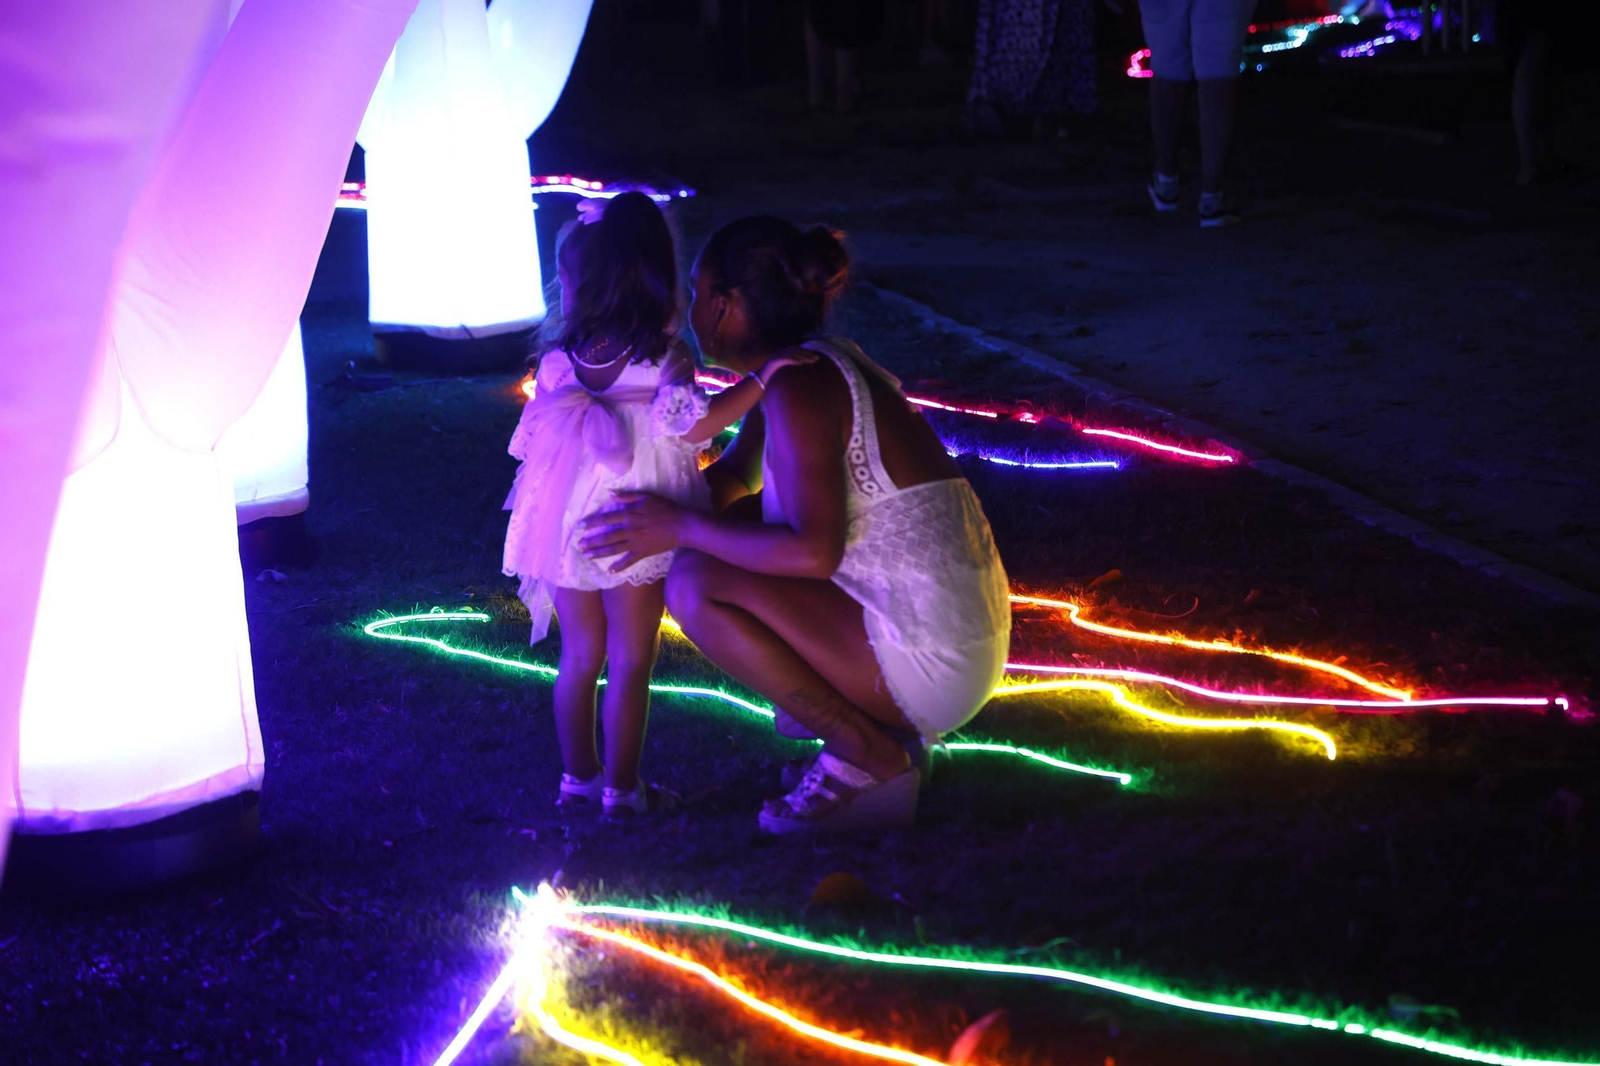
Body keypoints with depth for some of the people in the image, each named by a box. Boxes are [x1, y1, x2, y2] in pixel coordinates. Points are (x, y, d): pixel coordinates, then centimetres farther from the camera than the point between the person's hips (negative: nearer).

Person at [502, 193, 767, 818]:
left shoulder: (557, 362, -4)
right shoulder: (666, 357, -14)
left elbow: (529, 442, 5)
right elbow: (689, 426, -26)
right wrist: (764, 378, -24)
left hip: (567, 529, 3)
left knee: (580, 656, 16)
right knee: (630, 661, 8)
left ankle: (579, 775, 25)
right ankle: (621, 788, 13)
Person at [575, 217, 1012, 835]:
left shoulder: (800, 384, -17)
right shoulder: (809, 366, 12)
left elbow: (813, 552, -27)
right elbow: (733, 476, 28)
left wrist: (682, 528, -15)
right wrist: (651, 514, 13)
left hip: (930, 662, -10)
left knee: (696, 585, -17)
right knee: (735, 527, 19)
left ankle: (870, 759, -9)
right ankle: (849, 712, 13)